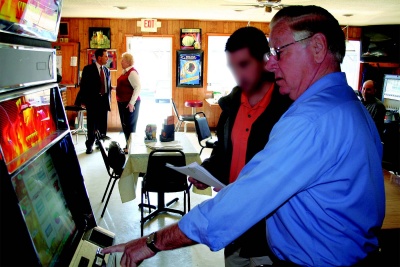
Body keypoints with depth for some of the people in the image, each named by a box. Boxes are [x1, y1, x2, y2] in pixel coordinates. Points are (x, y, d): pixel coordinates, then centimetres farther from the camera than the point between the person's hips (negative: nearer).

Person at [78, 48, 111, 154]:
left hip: (104, 100, 5)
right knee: (92, 125, 2)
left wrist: (108, 100, 12)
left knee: (103, 124, 9)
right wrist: (83, 101, -9)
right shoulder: (88, 69, -5)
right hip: (92, 100, -4)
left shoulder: (107, 70, 11)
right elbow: (83, 86, -6)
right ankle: (89, 145, 13)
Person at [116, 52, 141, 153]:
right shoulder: (125, 72, 13)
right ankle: (127, 145, 26)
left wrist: (131, 103, -24)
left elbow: (138, 87, -22)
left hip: (130, 103, -9)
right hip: (123, 102, 9)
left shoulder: (132, 72, -15)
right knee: (124, 125, 15)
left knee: (129, 125, -2)